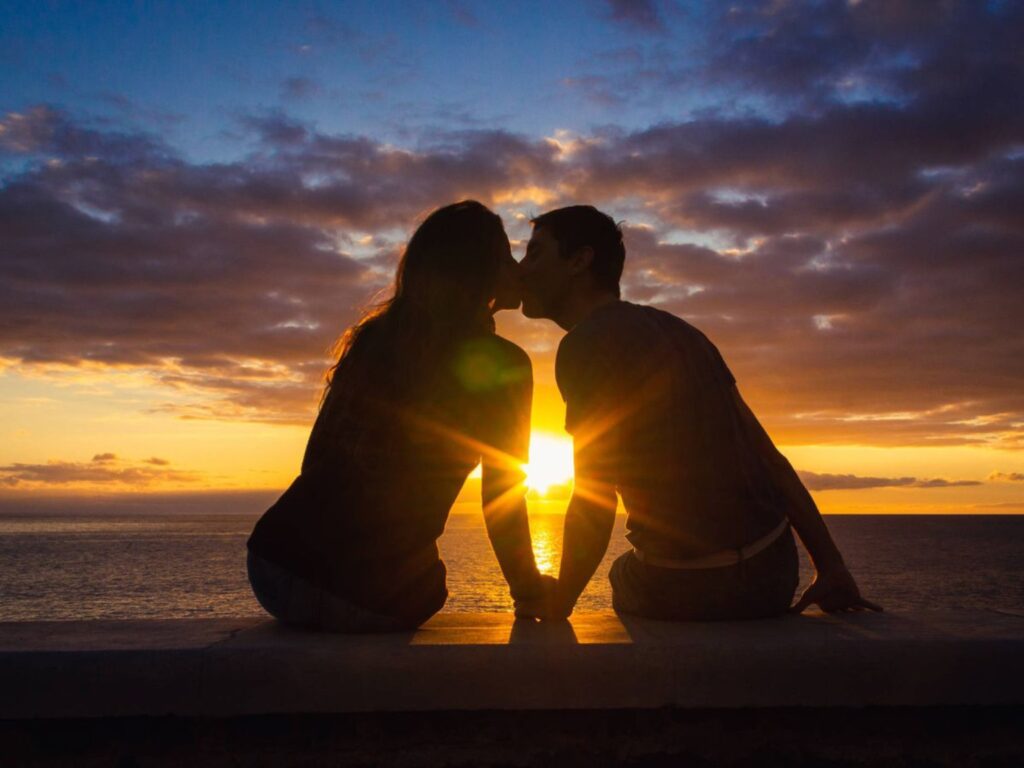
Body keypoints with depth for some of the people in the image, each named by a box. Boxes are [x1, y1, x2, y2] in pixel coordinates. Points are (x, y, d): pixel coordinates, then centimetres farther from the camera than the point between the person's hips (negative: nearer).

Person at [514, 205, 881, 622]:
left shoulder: (586, 344, -12)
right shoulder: (675, 328, 11)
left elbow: (593, 503, -16)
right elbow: (768, 454, 9)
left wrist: (557, 602, -1)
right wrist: (831, 566, 11)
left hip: (687, 589, -6)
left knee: (623, 573, 29)